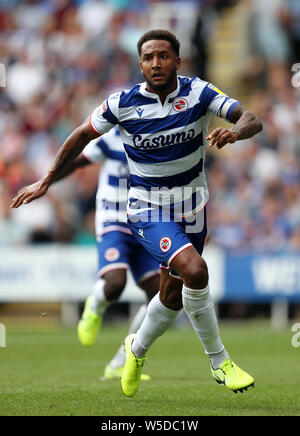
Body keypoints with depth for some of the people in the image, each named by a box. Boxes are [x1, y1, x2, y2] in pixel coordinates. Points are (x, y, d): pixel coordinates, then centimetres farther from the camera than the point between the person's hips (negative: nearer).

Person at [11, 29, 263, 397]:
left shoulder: (198, 92, -10)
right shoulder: (123, 103, -14)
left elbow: (252, 119, -18)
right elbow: (83, 134, 2)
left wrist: (235, 131, -42)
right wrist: (47, 181, 3)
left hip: (191, 209, 4)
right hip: (148, 211, -4)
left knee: (173, 296, 13)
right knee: (194, 270, -28)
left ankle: (137, 349, 44)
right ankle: (219, 361, -12)